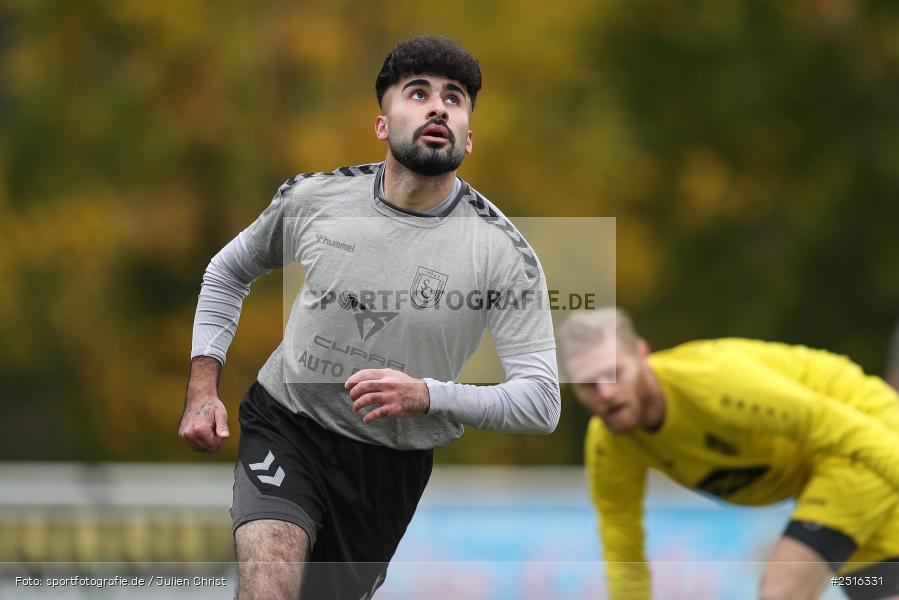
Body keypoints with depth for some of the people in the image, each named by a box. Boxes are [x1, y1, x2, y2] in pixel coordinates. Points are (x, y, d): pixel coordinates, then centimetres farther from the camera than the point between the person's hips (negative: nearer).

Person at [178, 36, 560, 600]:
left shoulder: (504, 251, -14)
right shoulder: (311, 199, -7)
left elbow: (541, 402, -15)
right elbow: (229, 272, 13)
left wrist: (427, 396, -30)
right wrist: (203, 391, 3)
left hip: (392, 464, 1)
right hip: (283, 424, -1)